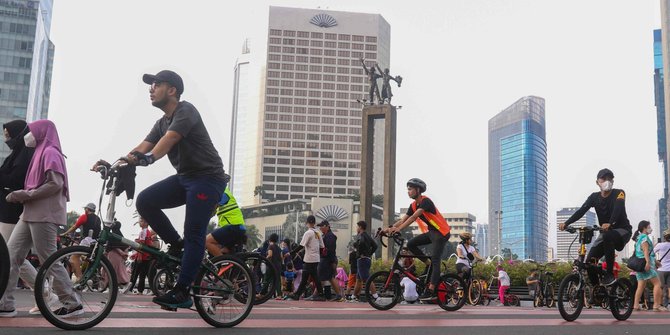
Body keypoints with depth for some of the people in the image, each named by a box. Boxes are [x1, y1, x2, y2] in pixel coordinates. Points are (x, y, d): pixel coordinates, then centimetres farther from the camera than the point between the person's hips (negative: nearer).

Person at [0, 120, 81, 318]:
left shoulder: (50, 152, -8)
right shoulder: (41, 153, 23)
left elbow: (55, 184, -19)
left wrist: (26, 195, -16)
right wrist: (22, 196, 8)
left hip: (44, 215, -10)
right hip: (31, 214, 10)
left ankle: (73, 304, 0)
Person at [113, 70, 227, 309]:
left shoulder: (186, 111, -14)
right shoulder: (162, 123, 13)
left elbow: (169, 139, -33)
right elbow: (141, 148, 2)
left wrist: (148, 158, -50)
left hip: (207, 178, -8)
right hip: (184, 178, 8)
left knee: (194, 235, -11)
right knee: (144, 200, -10)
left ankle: (182, 292, -7)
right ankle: (177, 245, 6)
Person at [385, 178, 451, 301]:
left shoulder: (425, 201, -19)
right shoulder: (413, 205, 7)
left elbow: (413, 217, -30)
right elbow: (403, 220, 1)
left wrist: (398, 229, -36)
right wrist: (390, 228, -15)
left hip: (441, 233, -8)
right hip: (431, 232, 8)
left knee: (435, 260, -14)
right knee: (411, 244, -5)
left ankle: (431, 291, -18)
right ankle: (429, 264, 7)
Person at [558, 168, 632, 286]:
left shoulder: (619, 193, -9)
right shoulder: (594, 197, 3)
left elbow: (618, 209, -29)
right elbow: (581, 211, -11)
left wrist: (610, 223, -50)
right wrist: (566, 223, -29)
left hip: (622, 230, -5)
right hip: (605, 232, 5)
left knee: (608, 236, -38)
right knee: (590, 261, -12)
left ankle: (610, 274, -28)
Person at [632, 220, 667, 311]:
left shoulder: (639, 238, 23)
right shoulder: (644, 237, -7)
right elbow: (645, 250, -19)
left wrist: (655, 261, 32)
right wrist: (648, 262, -28)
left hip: (640, 264, 10)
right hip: (646, 264, -10)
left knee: (641, 285, 5)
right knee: (657, 283, -8)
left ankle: (636, 305, -2)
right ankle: (656, 305, -13)